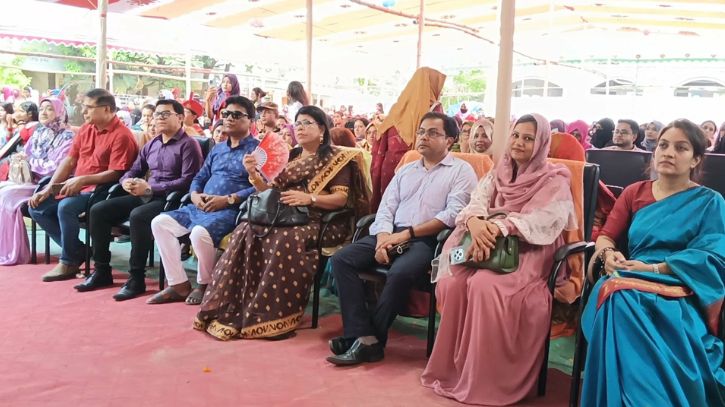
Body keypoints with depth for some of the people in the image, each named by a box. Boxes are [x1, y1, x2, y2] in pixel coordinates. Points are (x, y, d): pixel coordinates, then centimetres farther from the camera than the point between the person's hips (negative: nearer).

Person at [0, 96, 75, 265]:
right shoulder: (38, 134, 16)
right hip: (30, 181, 7)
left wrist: (29, 160, -11)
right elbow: (24, 156, 15)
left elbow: (56, 167, -16)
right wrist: (19, 160, -7)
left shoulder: (67, 137, -6)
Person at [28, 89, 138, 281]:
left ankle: (69, 261, -11)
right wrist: (48, 188, 1)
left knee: (66, 207, -32)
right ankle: (78, 250, 1)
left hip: (100, 190, -9)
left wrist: (82, 180, -27)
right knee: (36, 207, -3)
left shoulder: (121, 135, -14)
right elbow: (69, 160, 10)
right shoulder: (86, 129, 11)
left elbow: (114, 173, -19)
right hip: (75, 186, 9)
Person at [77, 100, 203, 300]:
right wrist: (126, 181, -3)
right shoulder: (151, 144, 19)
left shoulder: (188, 145, -6)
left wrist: (150, 188, -19)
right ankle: (102, 270, 3)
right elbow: (134, 170, 23)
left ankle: (136, 278, -25)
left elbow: (187, 181, -17)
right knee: (98, 210, -5)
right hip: (146, 196, 8)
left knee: (138, 216, -36)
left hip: (170, 199, -8)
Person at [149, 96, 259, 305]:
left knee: (199, 233, -34)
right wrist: (195, 195, -1)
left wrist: (228, 199, -20)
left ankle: (204, 285, -5)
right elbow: (200, 177, 22)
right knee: (160, 222, -5)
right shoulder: (217, 148, 23)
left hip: (231, 210, -8)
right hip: (201, 207, 8)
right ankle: (179, 285, -3)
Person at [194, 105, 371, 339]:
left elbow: (342, 198, -6)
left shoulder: (336, 157, 5)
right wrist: (254, 175, -2)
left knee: (286, 240, -37)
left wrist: (309, 198, -22)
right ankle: (233, 310, -24)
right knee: (246, 232, -24)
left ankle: (270, 316, -31)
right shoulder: (290, 157, 21)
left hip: (321, 222, -5)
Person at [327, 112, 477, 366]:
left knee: (400, 272, -35)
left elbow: (453, 214, -10)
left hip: (428, 240, -5)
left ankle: (370, 337, -15)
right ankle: (364, 336, -22)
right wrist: (383, 239, -9)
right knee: (341, 259, -16)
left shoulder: (461, 170, 4)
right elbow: (386, 209, 13)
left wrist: (407, 233, -14)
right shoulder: (405, 171, 21)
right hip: (393, 235, 6)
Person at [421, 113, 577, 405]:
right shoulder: (497, 175, 16)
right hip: (490, 249, 5)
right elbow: (476, 203, 1)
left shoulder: (555, 182, 2)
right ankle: (453, 368, -11)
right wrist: (475, 222, -25)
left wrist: (496, 228, -29)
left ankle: (483, 378, -20)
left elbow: (543, 221, -15)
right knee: (451, 283, -25)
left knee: (484, 286, -34)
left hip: (528, 255, -4)